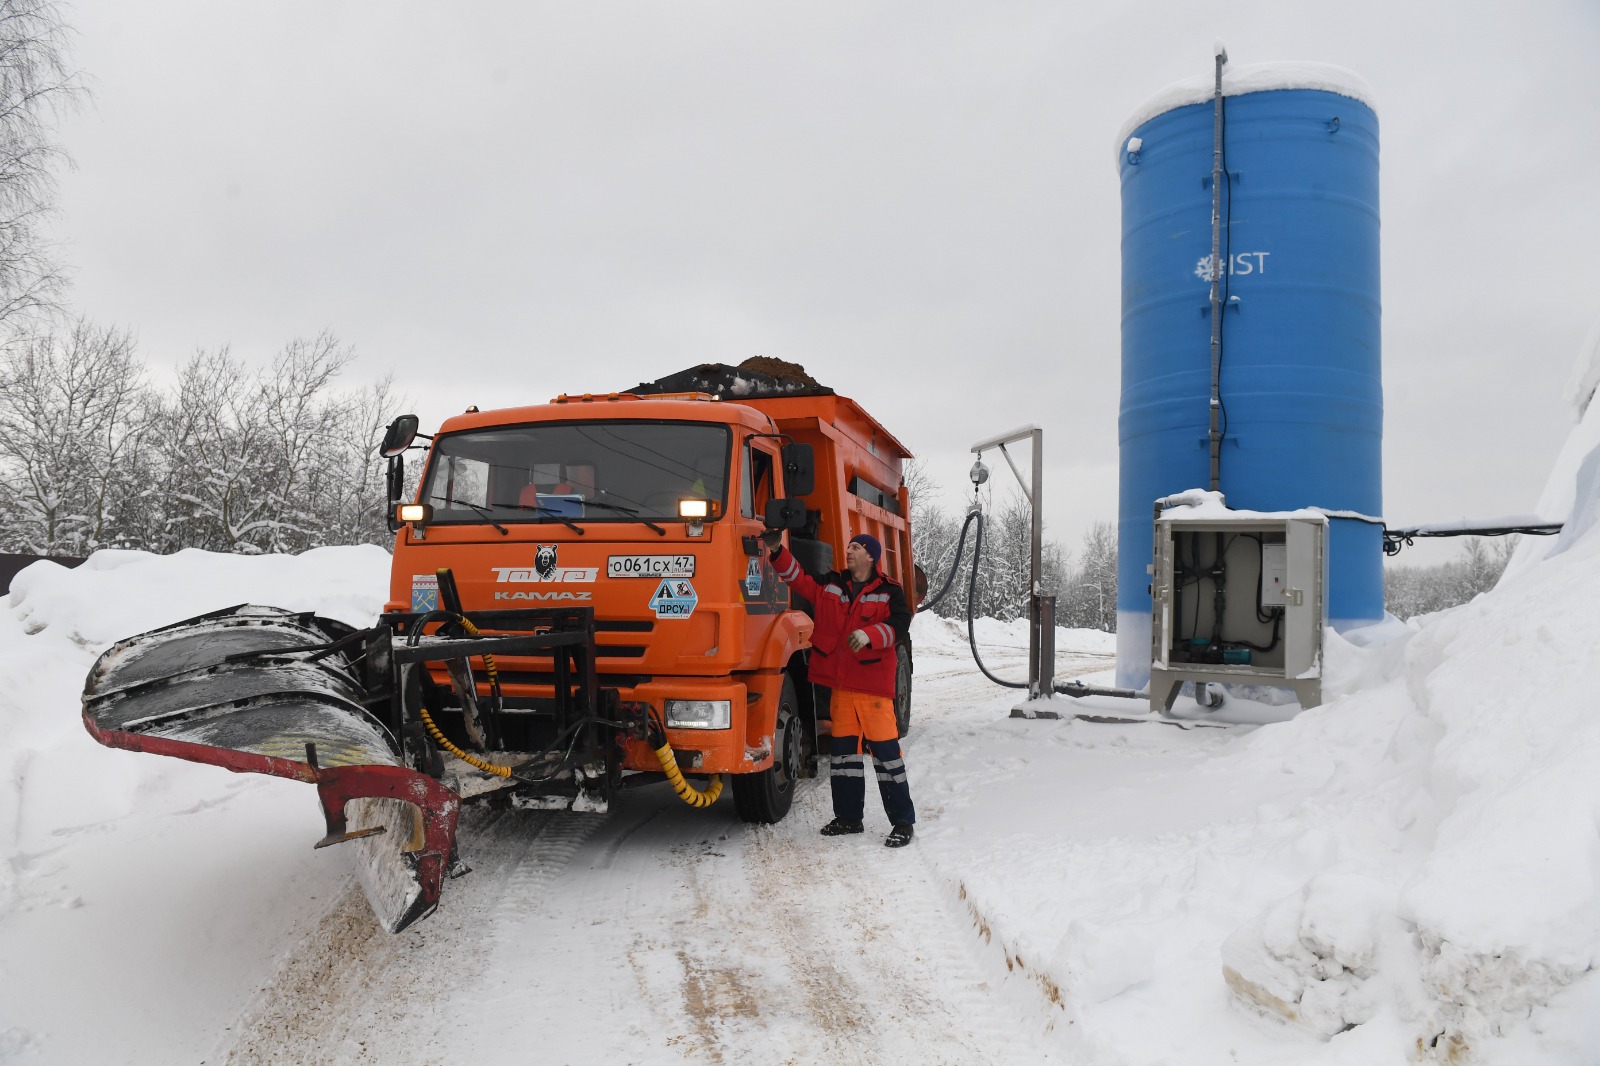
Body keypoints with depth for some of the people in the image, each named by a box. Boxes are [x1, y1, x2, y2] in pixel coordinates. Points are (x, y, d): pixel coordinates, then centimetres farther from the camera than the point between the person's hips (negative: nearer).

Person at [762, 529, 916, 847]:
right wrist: (777, 550, -1)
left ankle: (903, 821, 1)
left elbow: (899, 625, -14)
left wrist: (869, 634, -30)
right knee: (844, 748, 11)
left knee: (885, 749, -6)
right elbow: (797, 578, 11)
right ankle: (848, 817, 22)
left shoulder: (889, 591, -2)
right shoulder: (831, 584, 12)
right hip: (840, 682, 6)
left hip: (873, 681, -5)